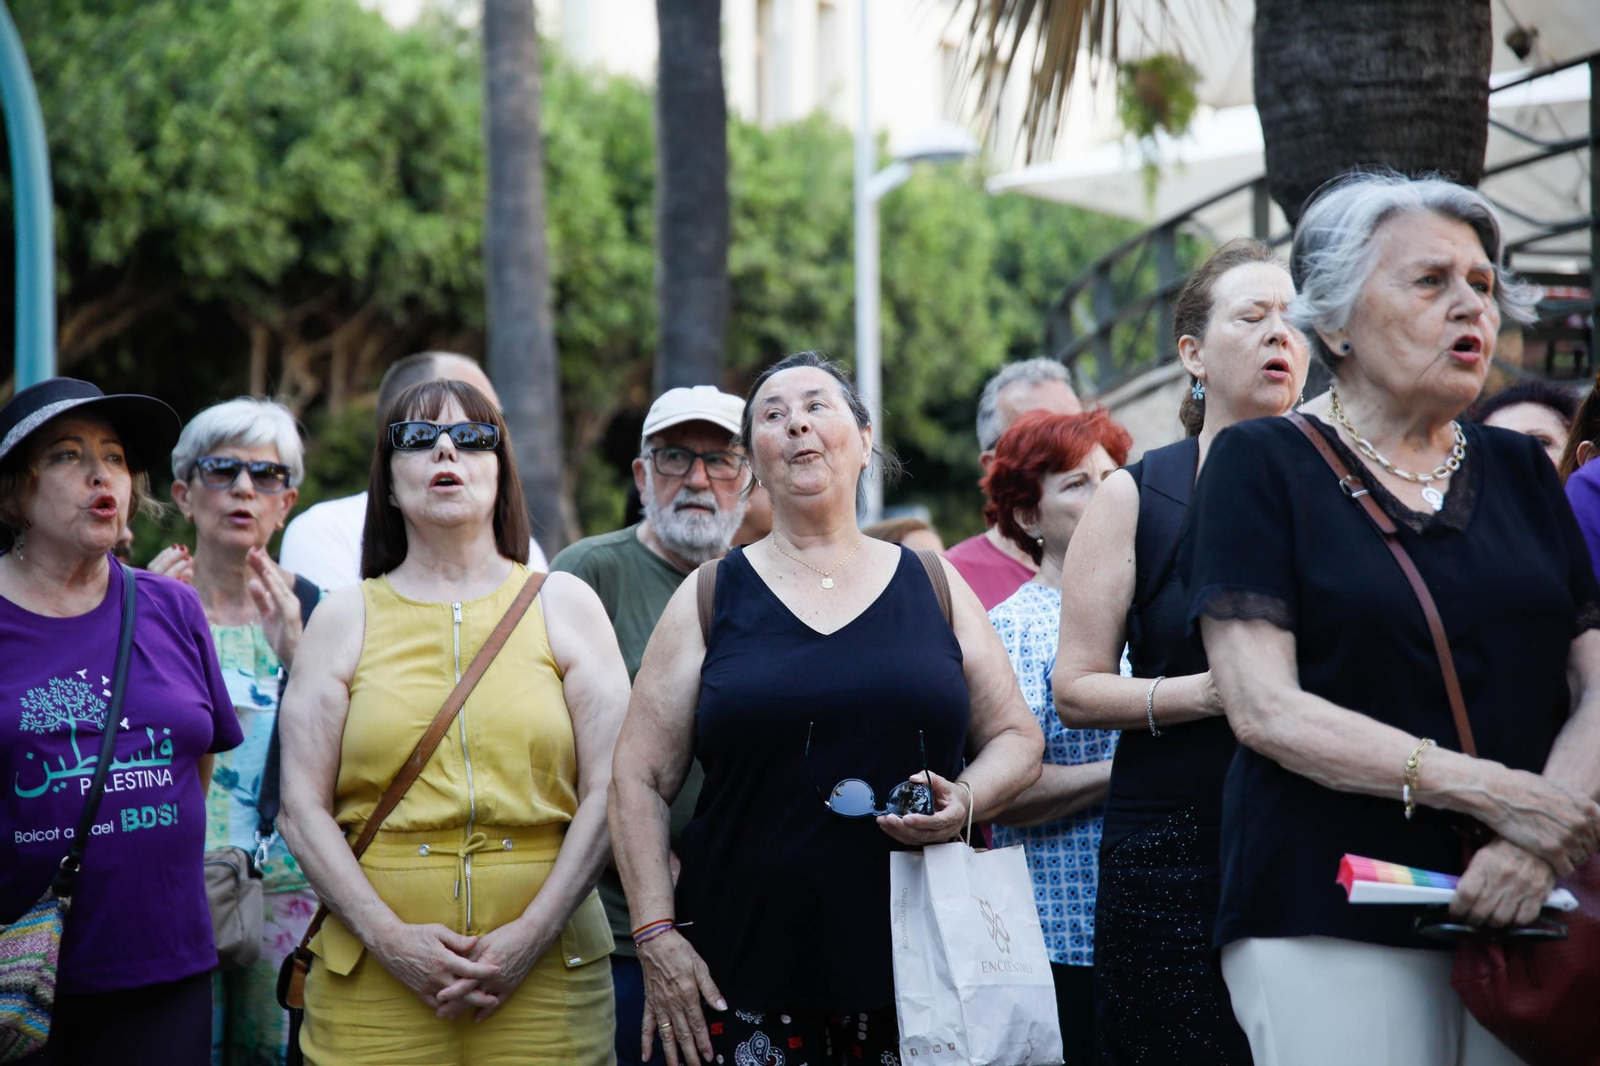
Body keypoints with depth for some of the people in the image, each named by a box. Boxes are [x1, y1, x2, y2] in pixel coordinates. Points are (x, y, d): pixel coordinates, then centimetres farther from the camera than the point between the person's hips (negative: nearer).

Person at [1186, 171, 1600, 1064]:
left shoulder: (1521, 472, 14)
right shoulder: (1263, 465, 0)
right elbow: (1264, 708, -10)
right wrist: (1492, 792, -16)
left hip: (1527, 912, 4)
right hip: (1329, 920, -4)